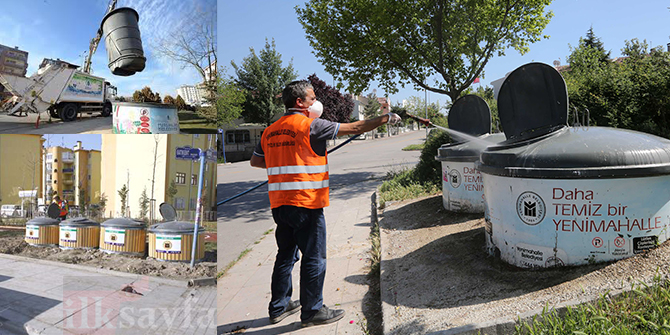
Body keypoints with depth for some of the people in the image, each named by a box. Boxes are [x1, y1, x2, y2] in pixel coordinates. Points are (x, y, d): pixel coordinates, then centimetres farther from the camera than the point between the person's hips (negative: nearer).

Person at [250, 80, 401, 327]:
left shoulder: (270, 130, 11)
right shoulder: (310, 125, -9)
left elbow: (255, 161, 18)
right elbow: (354, 128, -9)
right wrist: (386, 119, -1)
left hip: (279, 203, 7)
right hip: (306, 203, -7)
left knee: (286, 255, 17)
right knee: (314, 258, 4)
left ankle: (279, 307, 27)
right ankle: (312, 311, 13)